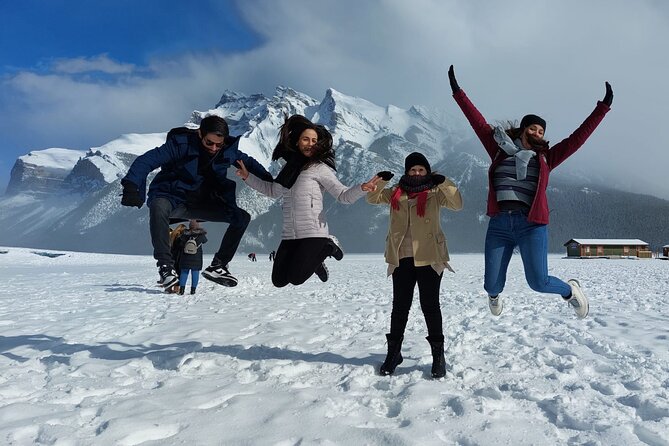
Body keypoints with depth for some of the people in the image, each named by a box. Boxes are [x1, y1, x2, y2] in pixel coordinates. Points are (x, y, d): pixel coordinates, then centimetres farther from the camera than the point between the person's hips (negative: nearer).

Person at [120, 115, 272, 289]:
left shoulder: (229, 150, -6)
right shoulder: (181, 144, -20)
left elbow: (248, 162, 13)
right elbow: (147, 160, -25)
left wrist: (270, 182, 1)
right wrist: (132, 187, -39)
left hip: (201, 203, 5)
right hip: (172, 198, -5)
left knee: (242, 217, -5)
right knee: (158, 207, -41)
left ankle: (217, 266, -1)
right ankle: (165, 264, -32)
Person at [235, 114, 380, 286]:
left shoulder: (319, 168, -6)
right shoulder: (290, 167, 11)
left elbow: (343, 196, -11)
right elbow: (273, 190, 28)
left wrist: (362, 188, -30)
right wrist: (248, 177, 24)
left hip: (313, 233, -6)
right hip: (289, 235, 6)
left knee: (295, 279, -10)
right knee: (279, 281, 7)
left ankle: (327, 247, 10)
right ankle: (312, 260, 30)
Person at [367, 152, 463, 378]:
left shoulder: (435, 192, 2)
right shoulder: (396, 192, 12)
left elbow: (457, 204, -10)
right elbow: (373, 198, 8)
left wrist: (444, 183, -24)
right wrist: (380, 181, -10)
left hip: (429, 257, -3)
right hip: (401, 258, 3)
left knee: (430, 305, 2)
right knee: (400, 305, 10)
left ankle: (438, 354, 14)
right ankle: (393, 351, 22)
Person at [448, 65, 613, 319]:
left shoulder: (546, 158, 14)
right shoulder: (500, 152, 13)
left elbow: (578, 137, 11)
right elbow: (478, 122, 12)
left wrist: (603, 107, 9)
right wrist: (457, 92, 12)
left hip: (532, 225, 0)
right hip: (499, 225, 1)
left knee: (538, 283, -9)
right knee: (492, 285, 1)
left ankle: (569, 290, 26)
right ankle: (494, 294, 41)